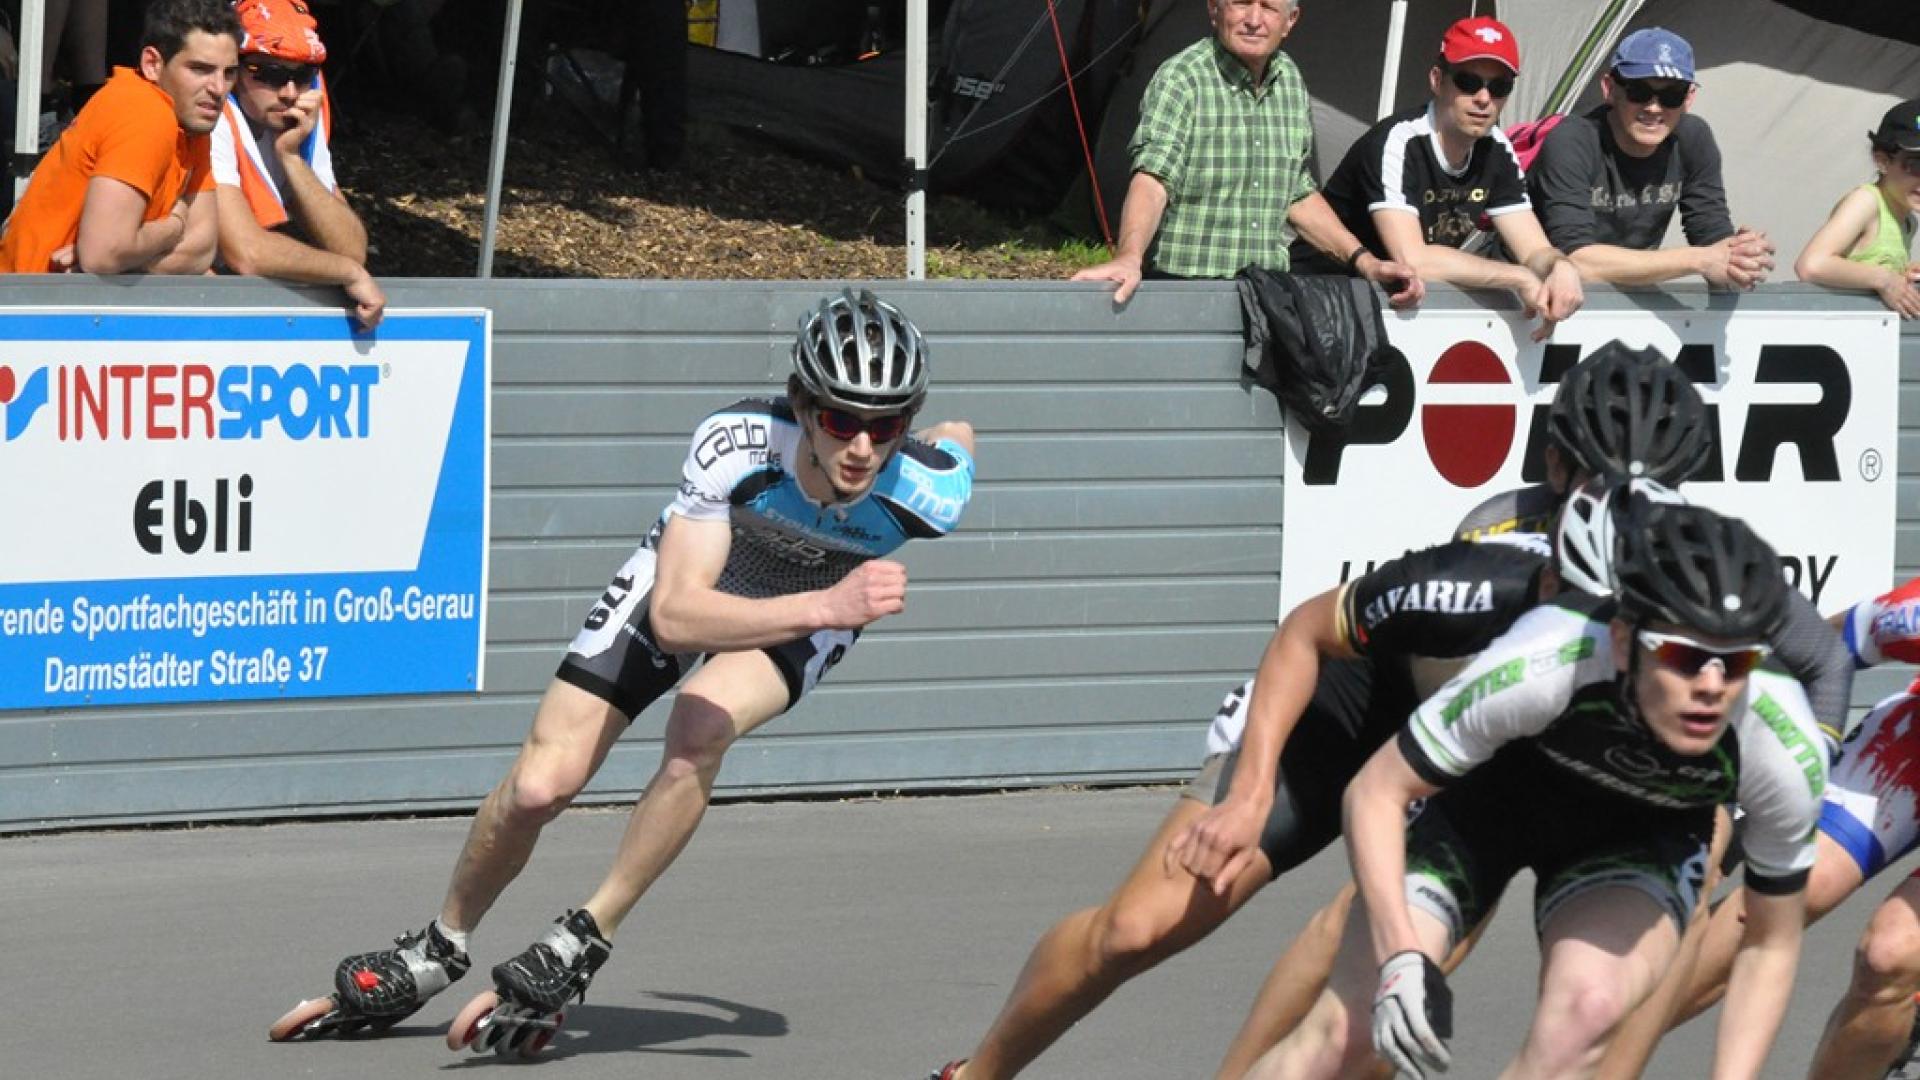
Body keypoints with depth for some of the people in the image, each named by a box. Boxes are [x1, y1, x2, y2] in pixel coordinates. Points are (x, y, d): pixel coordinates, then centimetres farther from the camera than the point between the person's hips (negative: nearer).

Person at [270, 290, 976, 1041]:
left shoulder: (928, 492, -34)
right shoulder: (739, 441, -40)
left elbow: (958, 436, -7)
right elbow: (674, 615, -45)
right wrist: (825, 607, -59)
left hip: (818, 611, 0)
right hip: (688, 575, 0)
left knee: (700, 727, -33)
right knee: (539, 786, -9)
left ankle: (586, 940, -14)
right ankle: (437, 953, 19)